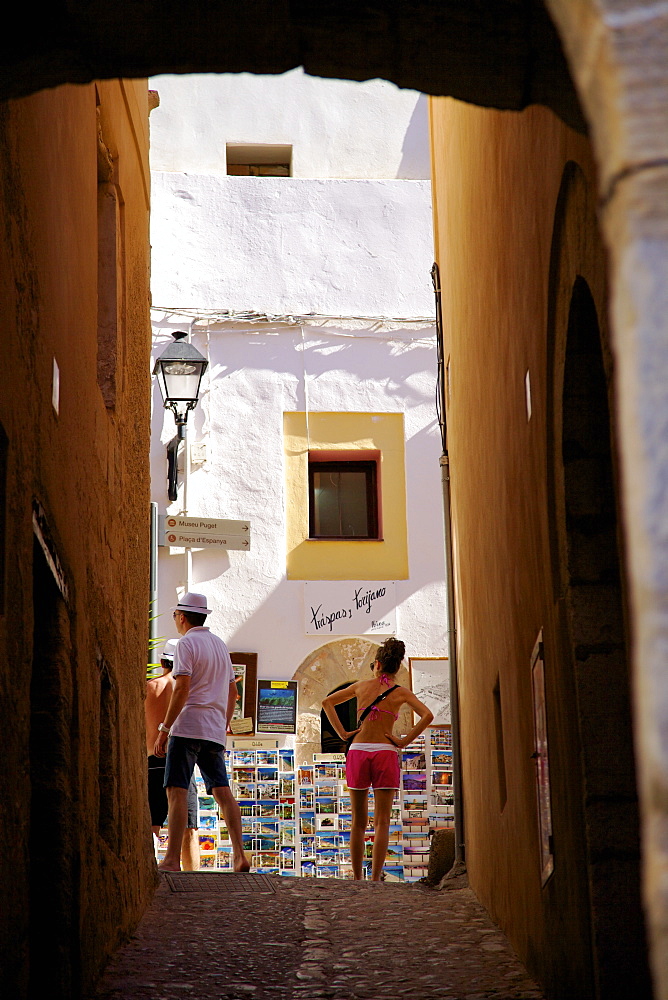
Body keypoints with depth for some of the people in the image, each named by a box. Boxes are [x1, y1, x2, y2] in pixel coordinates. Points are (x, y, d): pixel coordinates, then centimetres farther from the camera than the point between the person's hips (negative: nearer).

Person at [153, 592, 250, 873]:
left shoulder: (187, 643, -5)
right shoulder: (220, 644, 19)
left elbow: (182, 689, -15)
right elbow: (232, 691, 22)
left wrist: (164, 730, -14)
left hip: (188, 727, -7)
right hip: (215, 731, 7)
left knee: (177, 792, -9)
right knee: (222, 791, 7)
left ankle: (172, 859, -15)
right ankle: (239, 855, -1)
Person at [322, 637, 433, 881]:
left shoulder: (361, 686, 10)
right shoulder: (400, 692, 3)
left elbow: (327, 702, 17)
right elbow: (427, 715, -10)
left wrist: (342, 733, 10)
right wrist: (404, 741, -5)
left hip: (357, 751, 2)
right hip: (384, 752, -2)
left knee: (358, 822, 11)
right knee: (381, 822, -1)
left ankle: (357, 878, 12)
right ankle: (375, 878, -9)